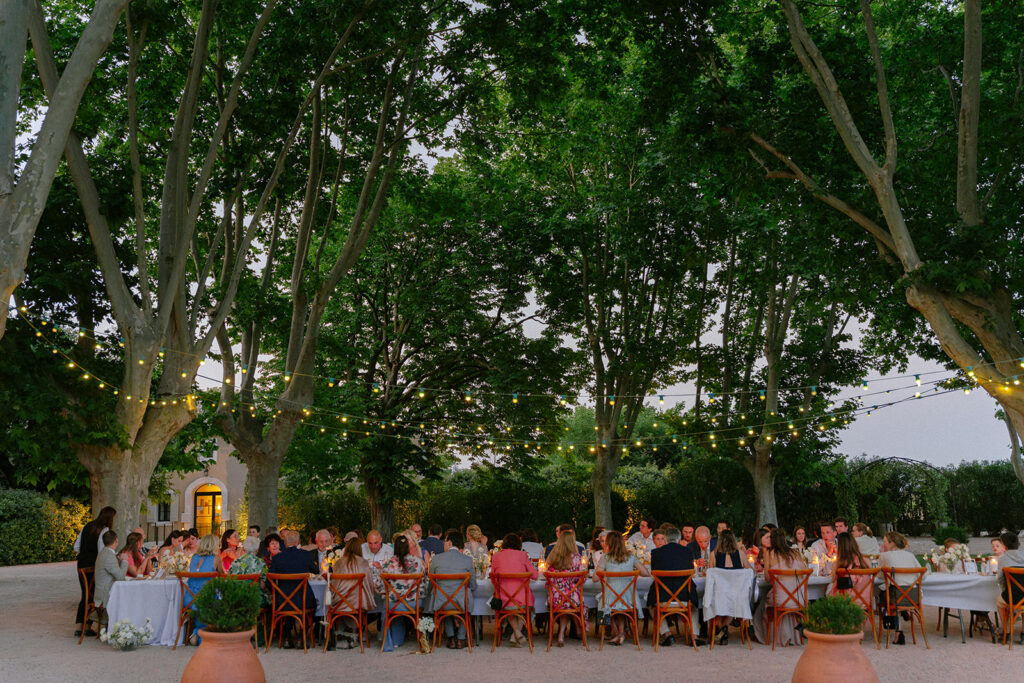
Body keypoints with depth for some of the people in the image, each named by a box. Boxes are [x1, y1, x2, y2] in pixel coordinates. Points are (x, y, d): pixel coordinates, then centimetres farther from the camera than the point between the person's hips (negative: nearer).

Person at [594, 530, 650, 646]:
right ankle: (621, 632, 25)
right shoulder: (630, 557, 3)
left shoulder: (605, 558, -5)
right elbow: (646, 573, -1)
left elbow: (595, 579, -8)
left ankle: (616, 632, 26)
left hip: (611, 600, -2)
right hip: (628, 599, 3)